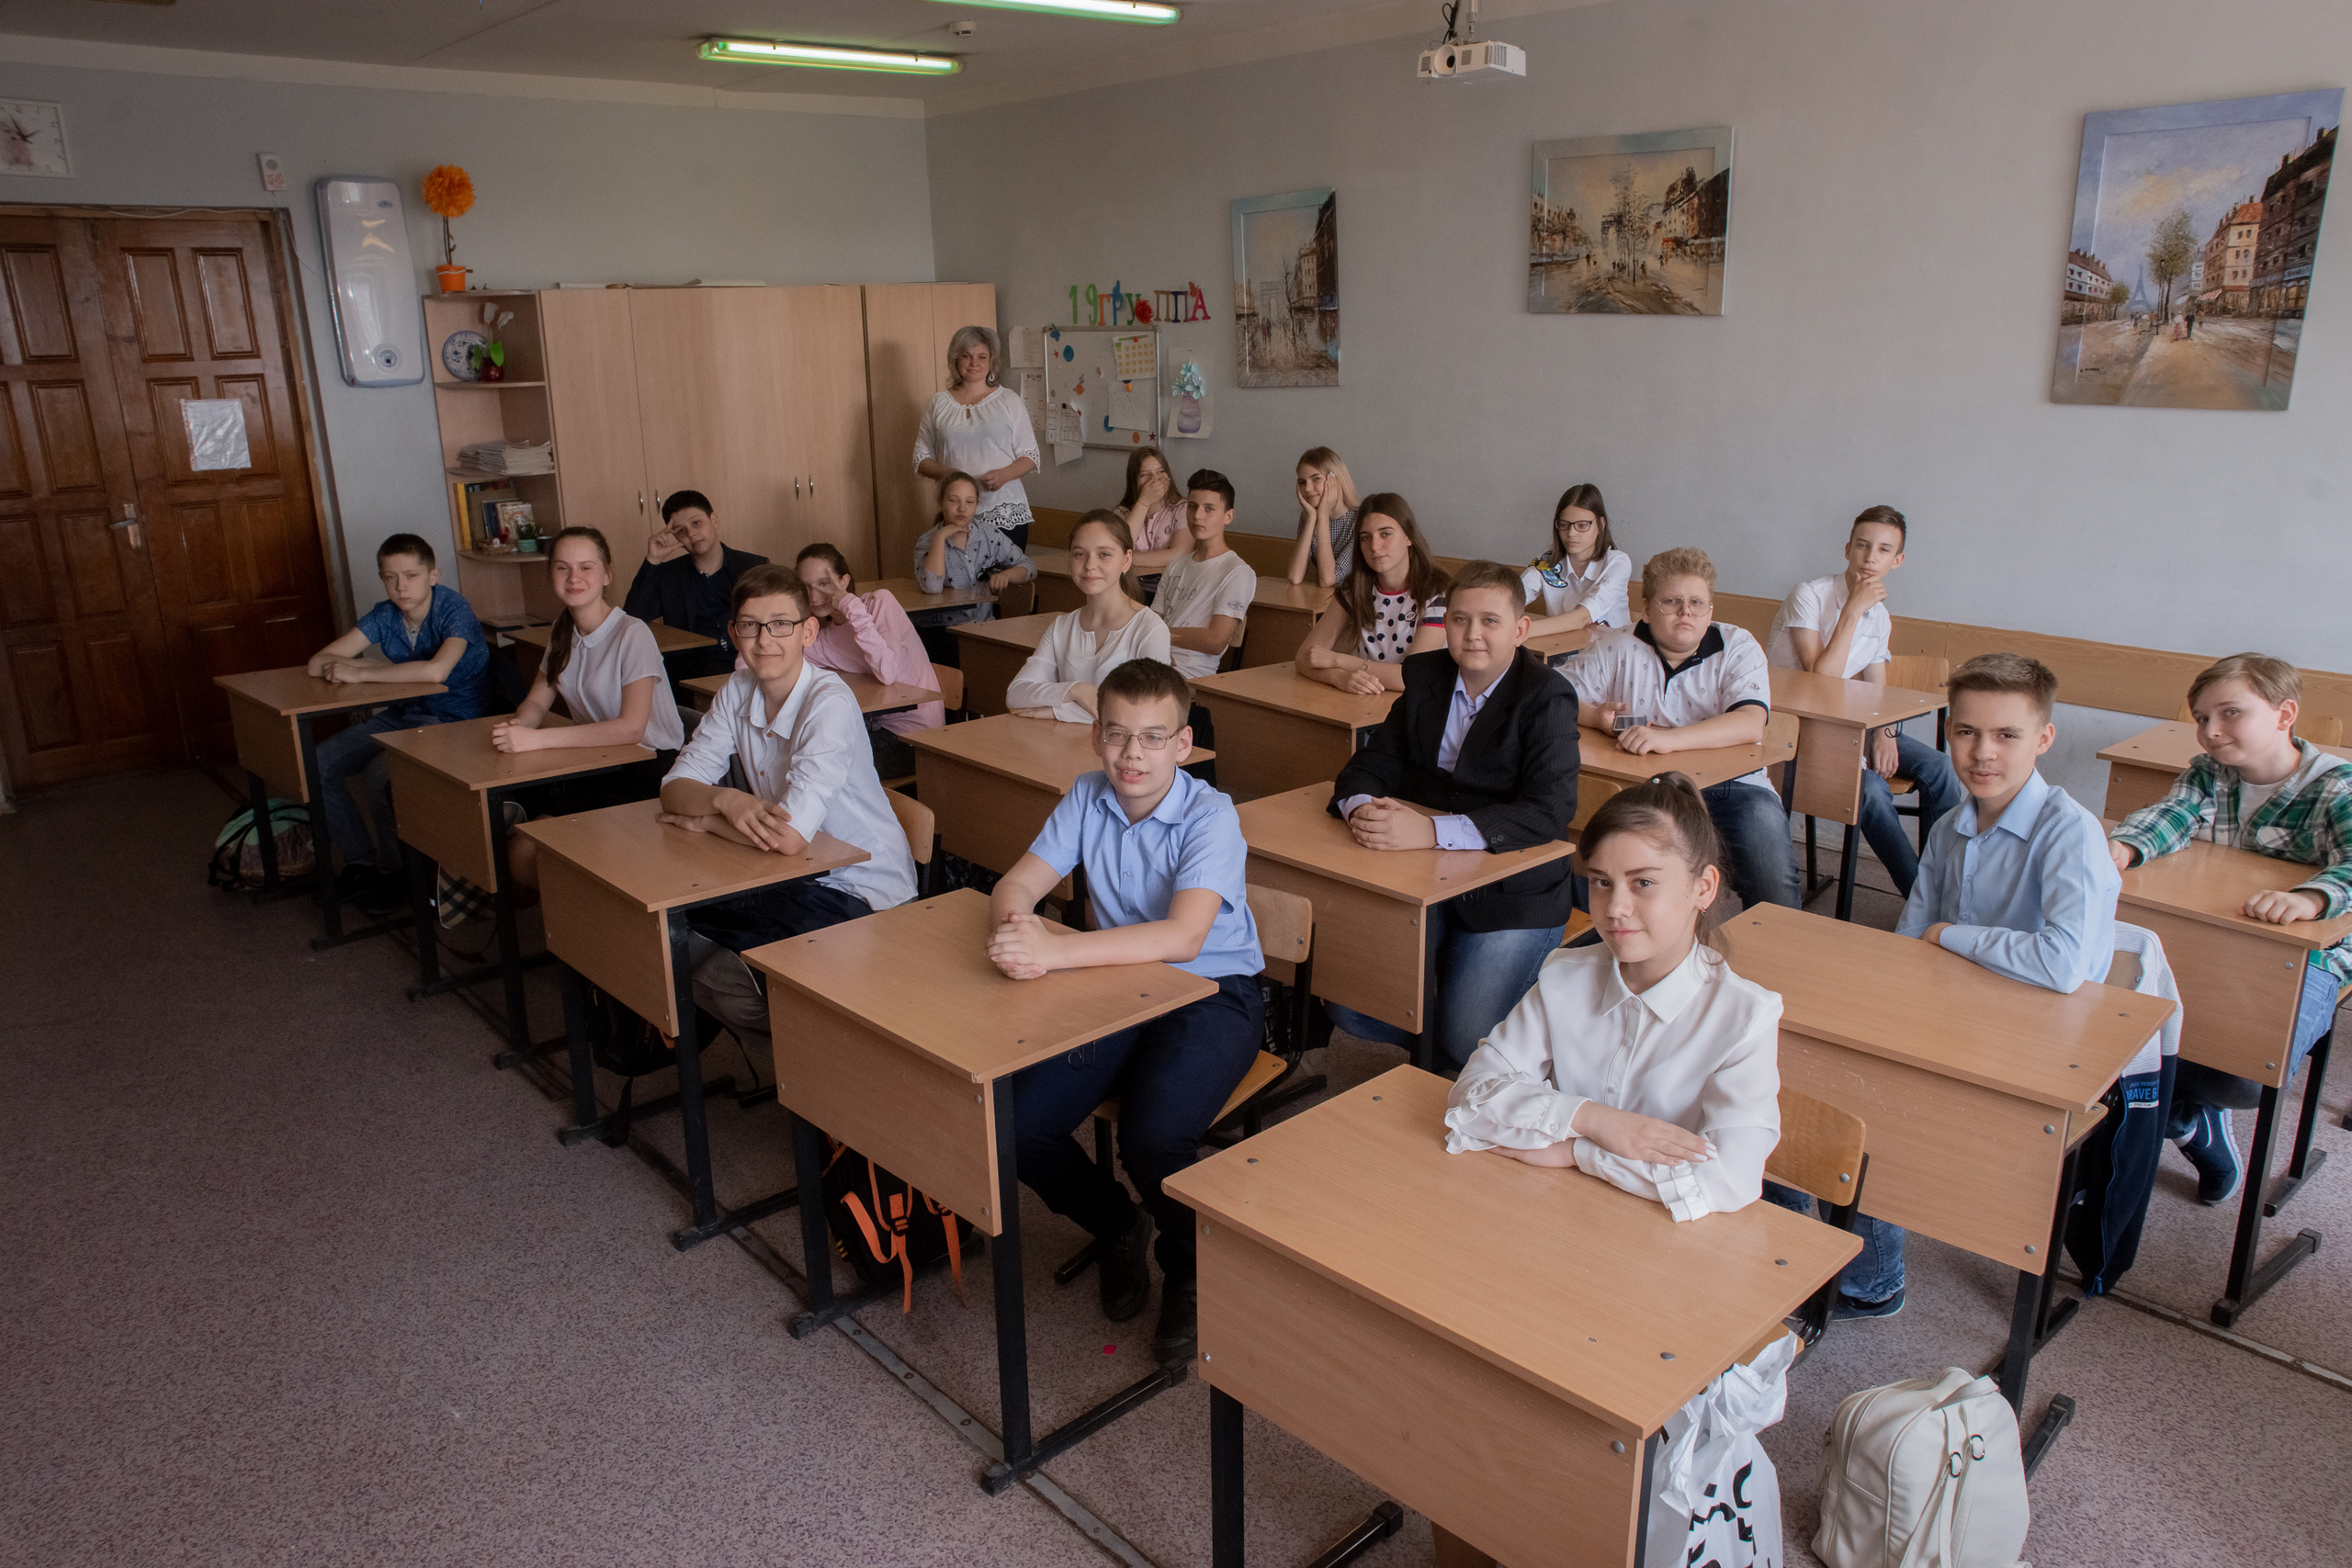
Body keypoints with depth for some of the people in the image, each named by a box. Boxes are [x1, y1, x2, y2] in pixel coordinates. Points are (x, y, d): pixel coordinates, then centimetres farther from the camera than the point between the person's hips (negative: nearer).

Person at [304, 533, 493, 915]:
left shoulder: (453, 608, -17)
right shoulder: (385, 615, 2)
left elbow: (436, 671, -35)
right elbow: (317, 664, -1)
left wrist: (361, 672, -27)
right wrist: (381, 668, -21)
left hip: (453, 722, -7)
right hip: (401, 714, 8)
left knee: (379, 774, -29)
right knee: (316, 764, -4)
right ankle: (360, 860, 10)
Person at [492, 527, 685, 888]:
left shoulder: (632, 634, -15)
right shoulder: (561, 633, 10)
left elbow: (631, 727, -25)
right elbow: (537, 702, 13)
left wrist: (538, 739, -31)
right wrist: (517, 727, -14)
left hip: (650, 769, -7)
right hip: (594, 769, 7)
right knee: (521, 854, -13)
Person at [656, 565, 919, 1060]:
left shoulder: (831, 704, -25)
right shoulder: (738, 690, 0)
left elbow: (788, 837, -33)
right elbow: (675, 787, -3)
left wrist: (701, 820, -16)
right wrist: (724, 799, -26)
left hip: (863, 891, -7)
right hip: (799, 874, 7)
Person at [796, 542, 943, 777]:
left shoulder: (881, 601, -10)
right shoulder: (822, 641, 6)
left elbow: (888, 673, -26)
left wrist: (853, 607, -23)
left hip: (912, 738, -6)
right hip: (874, 727, 6)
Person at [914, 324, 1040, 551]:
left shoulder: (1008, 400, 7)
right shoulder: (938, 405, 12)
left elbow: (1030, 456, 6)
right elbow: (921, 458, 13)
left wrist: (1004, 475, -14)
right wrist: (945, 473, -8)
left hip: (1006, 515, -1)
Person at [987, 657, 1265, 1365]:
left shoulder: (1211, 817, -19)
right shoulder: (1087, 799, -2)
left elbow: (1183, 938, -33)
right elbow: (1015, 886, -5)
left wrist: (1055, 950, -43)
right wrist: (1017, 922, -31)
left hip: (1212, 993, -5)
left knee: (1152, 1139, -30)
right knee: (1014, 1124, -14)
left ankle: (1190, 1268, 5)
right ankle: (1118, 1226, 17)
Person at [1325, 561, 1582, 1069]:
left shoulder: (1547, 699, -11)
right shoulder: (1425, 676, 6)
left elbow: (1550, 811, -24)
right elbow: (1372, 764, 5)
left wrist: (1431, 831, -35)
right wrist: (1361, 807, -23)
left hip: (1511, 893, -5)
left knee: (1466, 1043, -16)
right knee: (1349, 1008, -9)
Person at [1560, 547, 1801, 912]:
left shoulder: (1738, 648, 2)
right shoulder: (1617, 649, 5)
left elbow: (1750, 724, -15)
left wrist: (1668, 739, -30)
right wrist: (1595, 715, -14)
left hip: (1731, 785, 0)